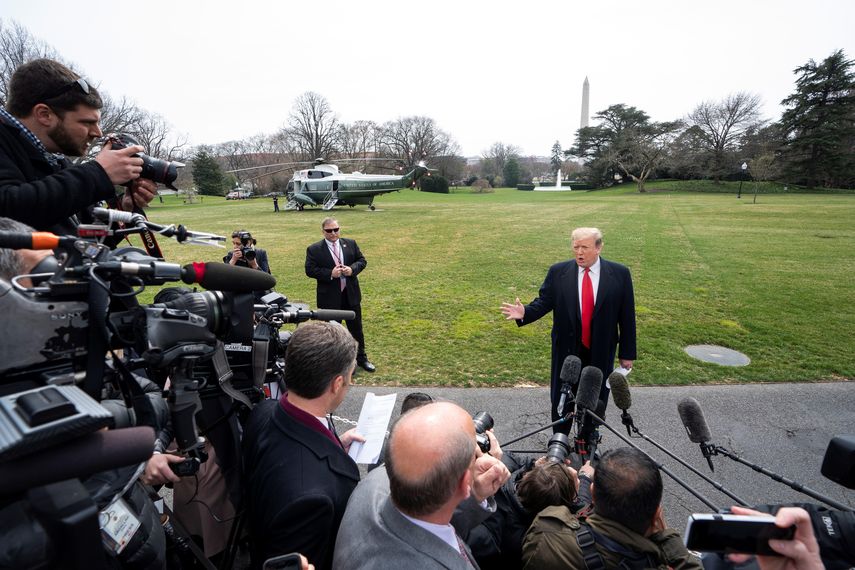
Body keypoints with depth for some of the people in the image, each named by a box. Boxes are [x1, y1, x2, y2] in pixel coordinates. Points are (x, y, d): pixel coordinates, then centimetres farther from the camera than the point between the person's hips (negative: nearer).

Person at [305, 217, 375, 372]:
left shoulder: (351, 244, 3)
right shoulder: (314, 249, -6)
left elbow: (362, 260, 6)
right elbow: (310, 270, -10)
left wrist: (352, 269, -14)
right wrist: (330, 274, -22)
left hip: (351, 294, 3)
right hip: (329, 297, -3)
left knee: (356, 327, 14)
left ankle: (361, 358, 31)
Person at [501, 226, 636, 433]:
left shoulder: (619, 274, -7)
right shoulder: (558, 272, -6)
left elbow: (627, 315, -3)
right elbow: (544, 302, -3)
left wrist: (627, 353, 0)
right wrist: (524, 313, -25)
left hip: (602, 352, 0)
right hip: (567, 349, 0)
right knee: (561, 400, 14)